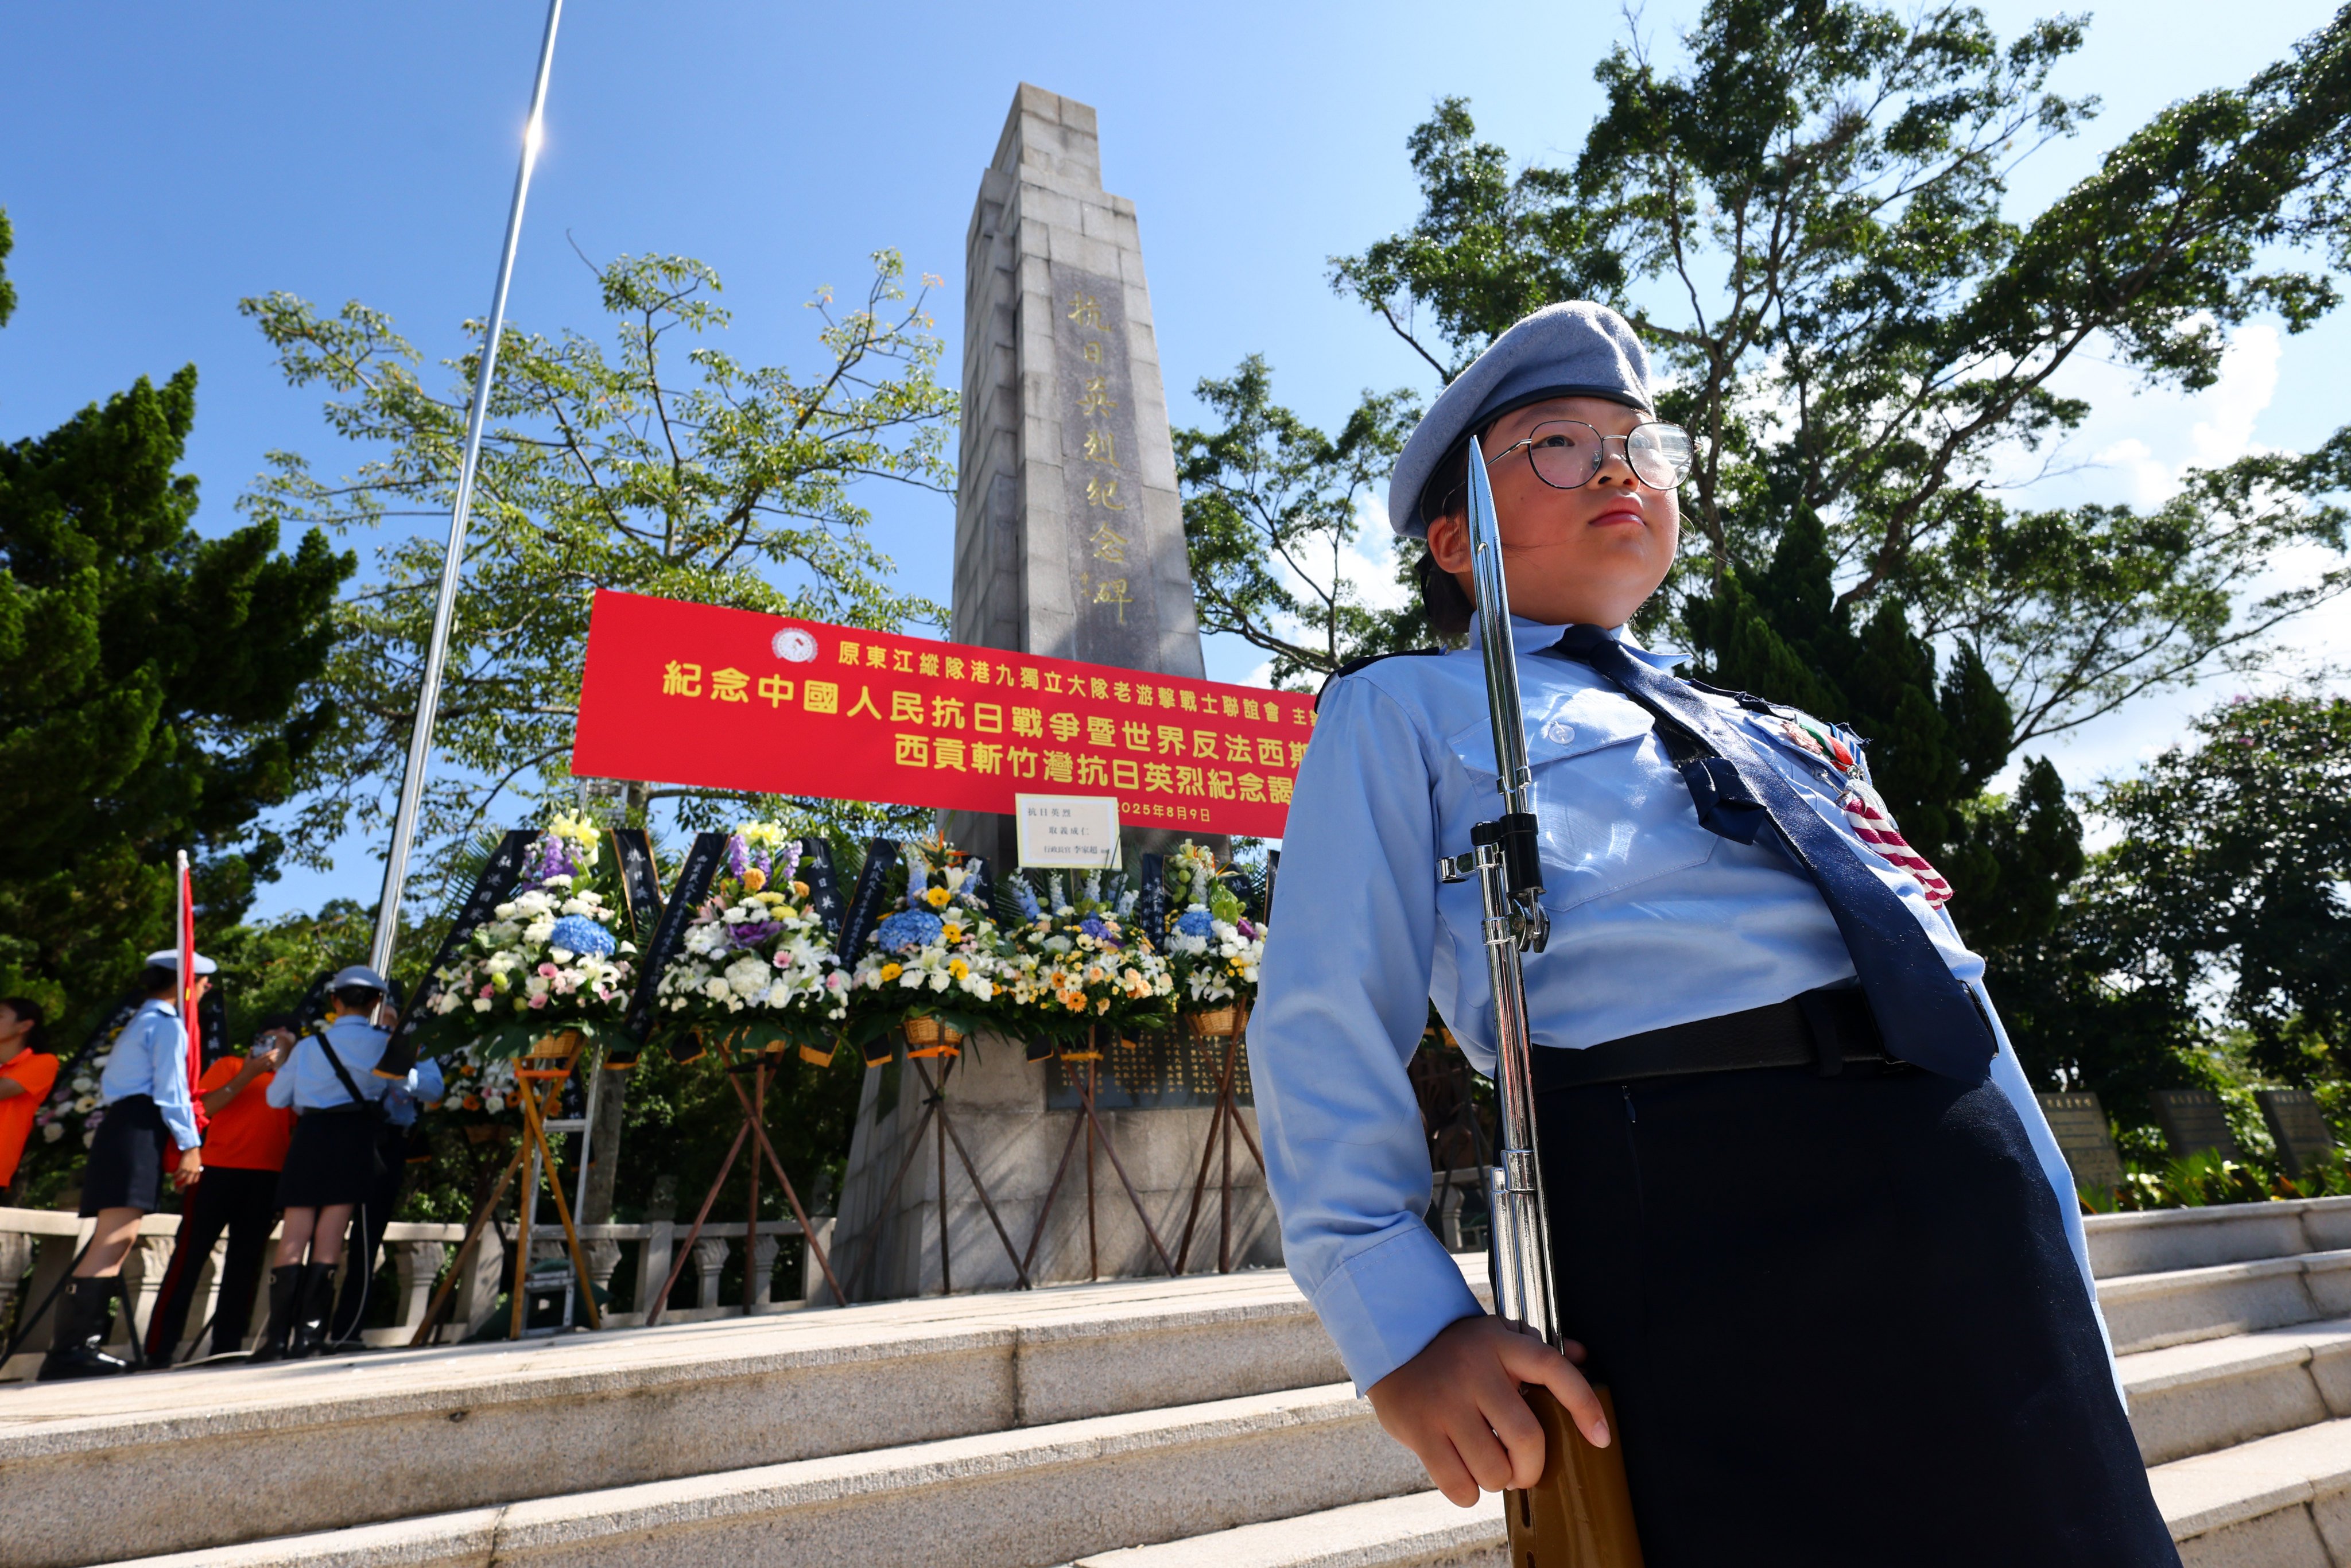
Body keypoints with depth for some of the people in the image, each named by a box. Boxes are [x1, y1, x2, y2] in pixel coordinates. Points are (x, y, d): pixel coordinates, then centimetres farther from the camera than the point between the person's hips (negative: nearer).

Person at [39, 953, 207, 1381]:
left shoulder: (140, 1023, 24)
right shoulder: (168, 1024, -6)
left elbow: (109, 1086, 27)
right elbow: (171, 1091, -11)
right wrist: (190, 1145, -11)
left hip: (120, 1127, 10)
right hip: (140, 1133, -10)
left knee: (115, 1241, 8)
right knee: (115, 1240, -15)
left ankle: (81, 1343, 6)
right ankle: (70, 1348, -19)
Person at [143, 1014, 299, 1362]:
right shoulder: (231, 1065, 9)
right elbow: (205, 1106, -5)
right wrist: (248, 1074, -12)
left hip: (266, 1179, 3)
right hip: (219, 1171, -3)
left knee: (246, 1262, 4)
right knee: (189, 1256, -2)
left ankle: (226, 1346, 10)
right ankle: (159, 1347, 5)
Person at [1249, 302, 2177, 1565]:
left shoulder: (1772, 738, 27)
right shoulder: (1404, 711, 8)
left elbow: (1949, 976, 24)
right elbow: (1324, 1023, -4)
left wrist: (2068, 1303, 19)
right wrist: (1402, 1321, -14)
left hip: (1993, 1232, 7)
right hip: (1688, 1215, -6)